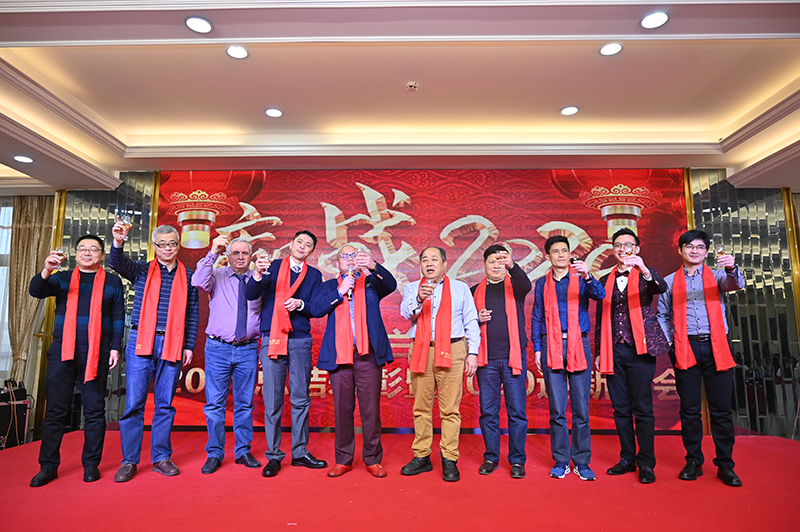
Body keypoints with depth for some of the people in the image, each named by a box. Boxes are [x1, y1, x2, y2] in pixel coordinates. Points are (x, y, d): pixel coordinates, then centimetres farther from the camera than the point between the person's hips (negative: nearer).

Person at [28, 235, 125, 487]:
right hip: (62, 351, 1)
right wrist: (46, 271, -23)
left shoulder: (113, 282, 10)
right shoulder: (62, 279, 14)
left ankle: (91, 464, 13)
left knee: (94, 409, 2)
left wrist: (115, 347, 0)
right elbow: (35, 291, -4)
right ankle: (48, 466, 16)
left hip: (97, 354, -1)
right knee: (55, 409, 4)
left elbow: (118, 318, 8)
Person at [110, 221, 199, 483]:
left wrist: (189, 346, 5)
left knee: (165, 403, 7)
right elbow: (118, 264, -13)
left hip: (172, 346, 1)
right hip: (141, 343, -1)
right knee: (134, 403, 0)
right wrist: (118, 242, -34)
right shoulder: (142, 270, 9)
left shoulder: (188, 275, 10)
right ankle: (129, 461, 13)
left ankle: (161, 457, 18)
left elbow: (192, 314, 10)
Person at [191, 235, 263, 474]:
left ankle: (243, 451, 22)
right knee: (215, 403, 4)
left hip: (248, 349, 1)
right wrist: (213, 253, -21)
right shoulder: (217, 276, 4)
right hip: (218, 349, -1)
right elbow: (198, 282, -17)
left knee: (245, 403, 9)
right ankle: (214, 454, 18)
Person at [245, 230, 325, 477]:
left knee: (300, 398, 6)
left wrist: (300, 304, -14)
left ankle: (300, 452, 18)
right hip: (271, 338, -1)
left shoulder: (314, 275, 12)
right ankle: (273, 455, 12)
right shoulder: (273, 266, 8)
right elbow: (251, 295, -3)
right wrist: (258, 273, -21)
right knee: (272, 400, 0)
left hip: (300, 340, 2)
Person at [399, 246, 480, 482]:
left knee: (450, 409, -3)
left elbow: (471, 323, 10)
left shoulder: (460, 288, 14)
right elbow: (405, 312, -3)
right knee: (421, 408, 5)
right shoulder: (412, 288, 15)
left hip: (451, 351, -1)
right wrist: (418, 299, -23)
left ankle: (449, 460, 6)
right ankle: (421, 456, 16)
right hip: (421, 352, 2)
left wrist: (473, 352, 2)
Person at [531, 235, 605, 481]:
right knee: (557, 408, 4)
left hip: (578, 345, -1)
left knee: (581, 407, 2)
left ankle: (582, 461, 14)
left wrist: (587, 276, -30)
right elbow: (537, 318, 13)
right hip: (551, 347, 1)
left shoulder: (581, 278, 7)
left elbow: (600, 295, -12)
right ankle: (561, 460, 15)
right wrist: (537, 348, 6)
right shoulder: (542, 283, 12)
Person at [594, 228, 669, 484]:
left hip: (639, 349, -3)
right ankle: (628, 458, 21)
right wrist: (599, 352, 10)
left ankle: (646, 463, 11)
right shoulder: (606, 281, 14)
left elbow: (661, 288, -20)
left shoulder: (645, 274, 5)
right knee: (621, 408, 9)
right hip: (613, 351, 4)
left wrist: (644, 270, -40)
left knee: (642, 408, 0)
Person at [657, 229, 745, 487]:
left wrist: (732, 268, -31)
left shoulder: (716, 275, 12)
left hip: (716, 348, 0)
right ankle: (693, 462, 14)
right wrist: (668, 343, 2)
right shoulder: (670, 281, 14)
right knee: (690, 409, 4)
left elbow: (736, 284, -10)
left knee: (721, 408, 1)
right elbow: (662, 315, 15)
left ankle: (725, 465, 11)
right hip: (686, 349, 1)